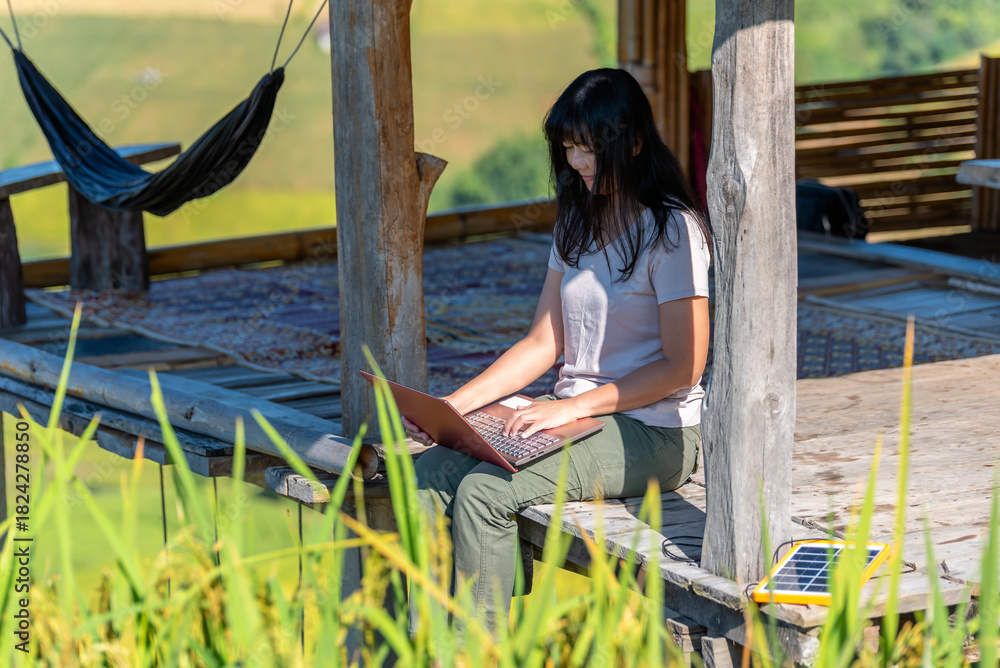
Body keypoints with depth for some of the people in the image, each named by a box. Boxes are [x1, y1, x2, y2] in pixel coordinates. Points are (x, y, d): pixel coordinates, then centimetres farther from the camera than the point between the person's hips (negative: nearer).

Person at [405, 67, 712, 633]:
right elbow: (544, 344, 13)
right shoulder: (578, 224, 14)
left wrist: (576, 406, -20)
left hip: (653, 434, -8)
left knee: (485, 491, -27)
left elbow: (683, 365, -15)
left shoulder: (672, 230, -11)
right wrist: (456, 404, 0)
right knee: (433, 472, -15)